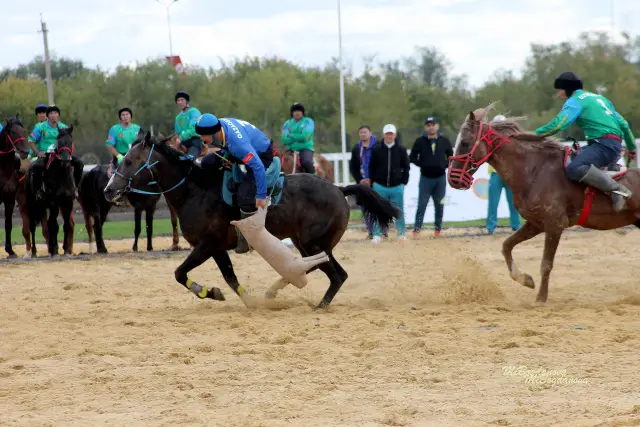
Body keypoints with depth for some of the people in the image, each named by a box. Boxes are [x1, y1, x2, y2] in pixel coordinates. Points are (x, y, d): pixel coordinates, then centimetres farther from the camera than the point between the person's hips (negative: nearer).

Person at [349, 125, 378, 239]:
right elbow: (353, 167, 13)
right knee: (364, 207, 2)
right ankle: (371, 232, 8)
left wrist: (372, 179, -12)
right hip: (362, 182, 5)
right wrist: (360, 180, 0)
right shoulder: (356, 149, 11)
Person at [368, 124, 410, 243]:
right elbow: (371, 167, 7)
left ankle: (401, 234, 16)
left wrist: (404, 183, 0)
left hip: (397, 187, 0)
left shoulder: (401, 150, 2)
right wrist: (373, 182, 2)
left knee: (399, 211, 6)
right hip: (380, 186, 0)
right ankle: (377, 235, 3)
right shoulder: (376, 149, 1)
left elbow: (406, 167, 7)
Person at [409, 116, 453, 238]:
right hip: (425, 178, -1)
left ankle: (438, 228, 18)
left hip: (440, 178, 1)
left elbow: (451, 156, 10)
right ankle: (417, 229, 0)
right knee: (421, 205, -2)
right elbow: (412, 157, 3)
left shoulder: (444, 141, 0)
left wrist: (445, 165, -4)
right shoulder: (420, 141, -3)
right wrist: (421, 164, -8)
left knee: (439, 205, 9)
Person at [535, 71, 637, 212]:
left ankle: (617, 190, -25)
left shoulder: (575, 101, 0)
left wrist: (535, 134, -6)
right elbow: (623, 124, 30)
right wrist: (631, 147, 41)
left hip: (604, 145, -9)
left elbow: (559, 124, -16)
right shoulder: (599, 98, 26)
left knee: (574, 169, -28)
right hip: (615, 146, 9)